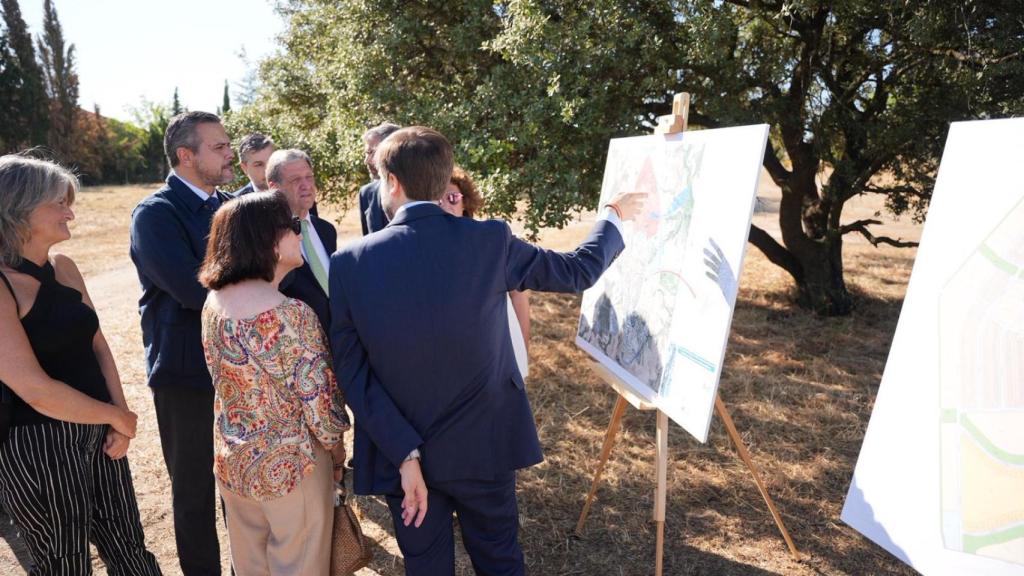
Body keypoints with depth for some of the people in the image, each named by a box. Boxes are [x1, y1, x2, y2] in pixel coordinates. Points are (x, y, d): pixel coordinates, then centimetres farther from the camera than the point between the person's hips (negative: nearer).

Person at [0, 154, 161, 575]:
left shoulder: (64, 268, 5)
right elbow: (36, 390, -21)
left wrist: (119, 422, -1)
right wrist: (119, 417, -8)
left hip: (96, 432, 6)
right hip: (37, 447, -6)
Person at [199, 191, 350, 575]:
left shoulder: (213, 302, -5)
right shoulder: (290, 315, -27)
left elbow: (225, 381, 7)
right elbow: (319, 403, -21)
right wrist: (337, 452, -3)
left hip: (232, 462, 7)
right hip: (288, 467, -7)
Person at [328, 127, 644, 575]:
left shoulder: (350, 261, -13)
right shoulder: (490, 241, -15)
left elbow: (351, 371, -15)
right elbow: (579, 271, -1)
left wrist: (404, 454, -12)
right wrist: (614, 215, 17)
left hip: (400, 453, 1)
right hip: (483, 445, 0)